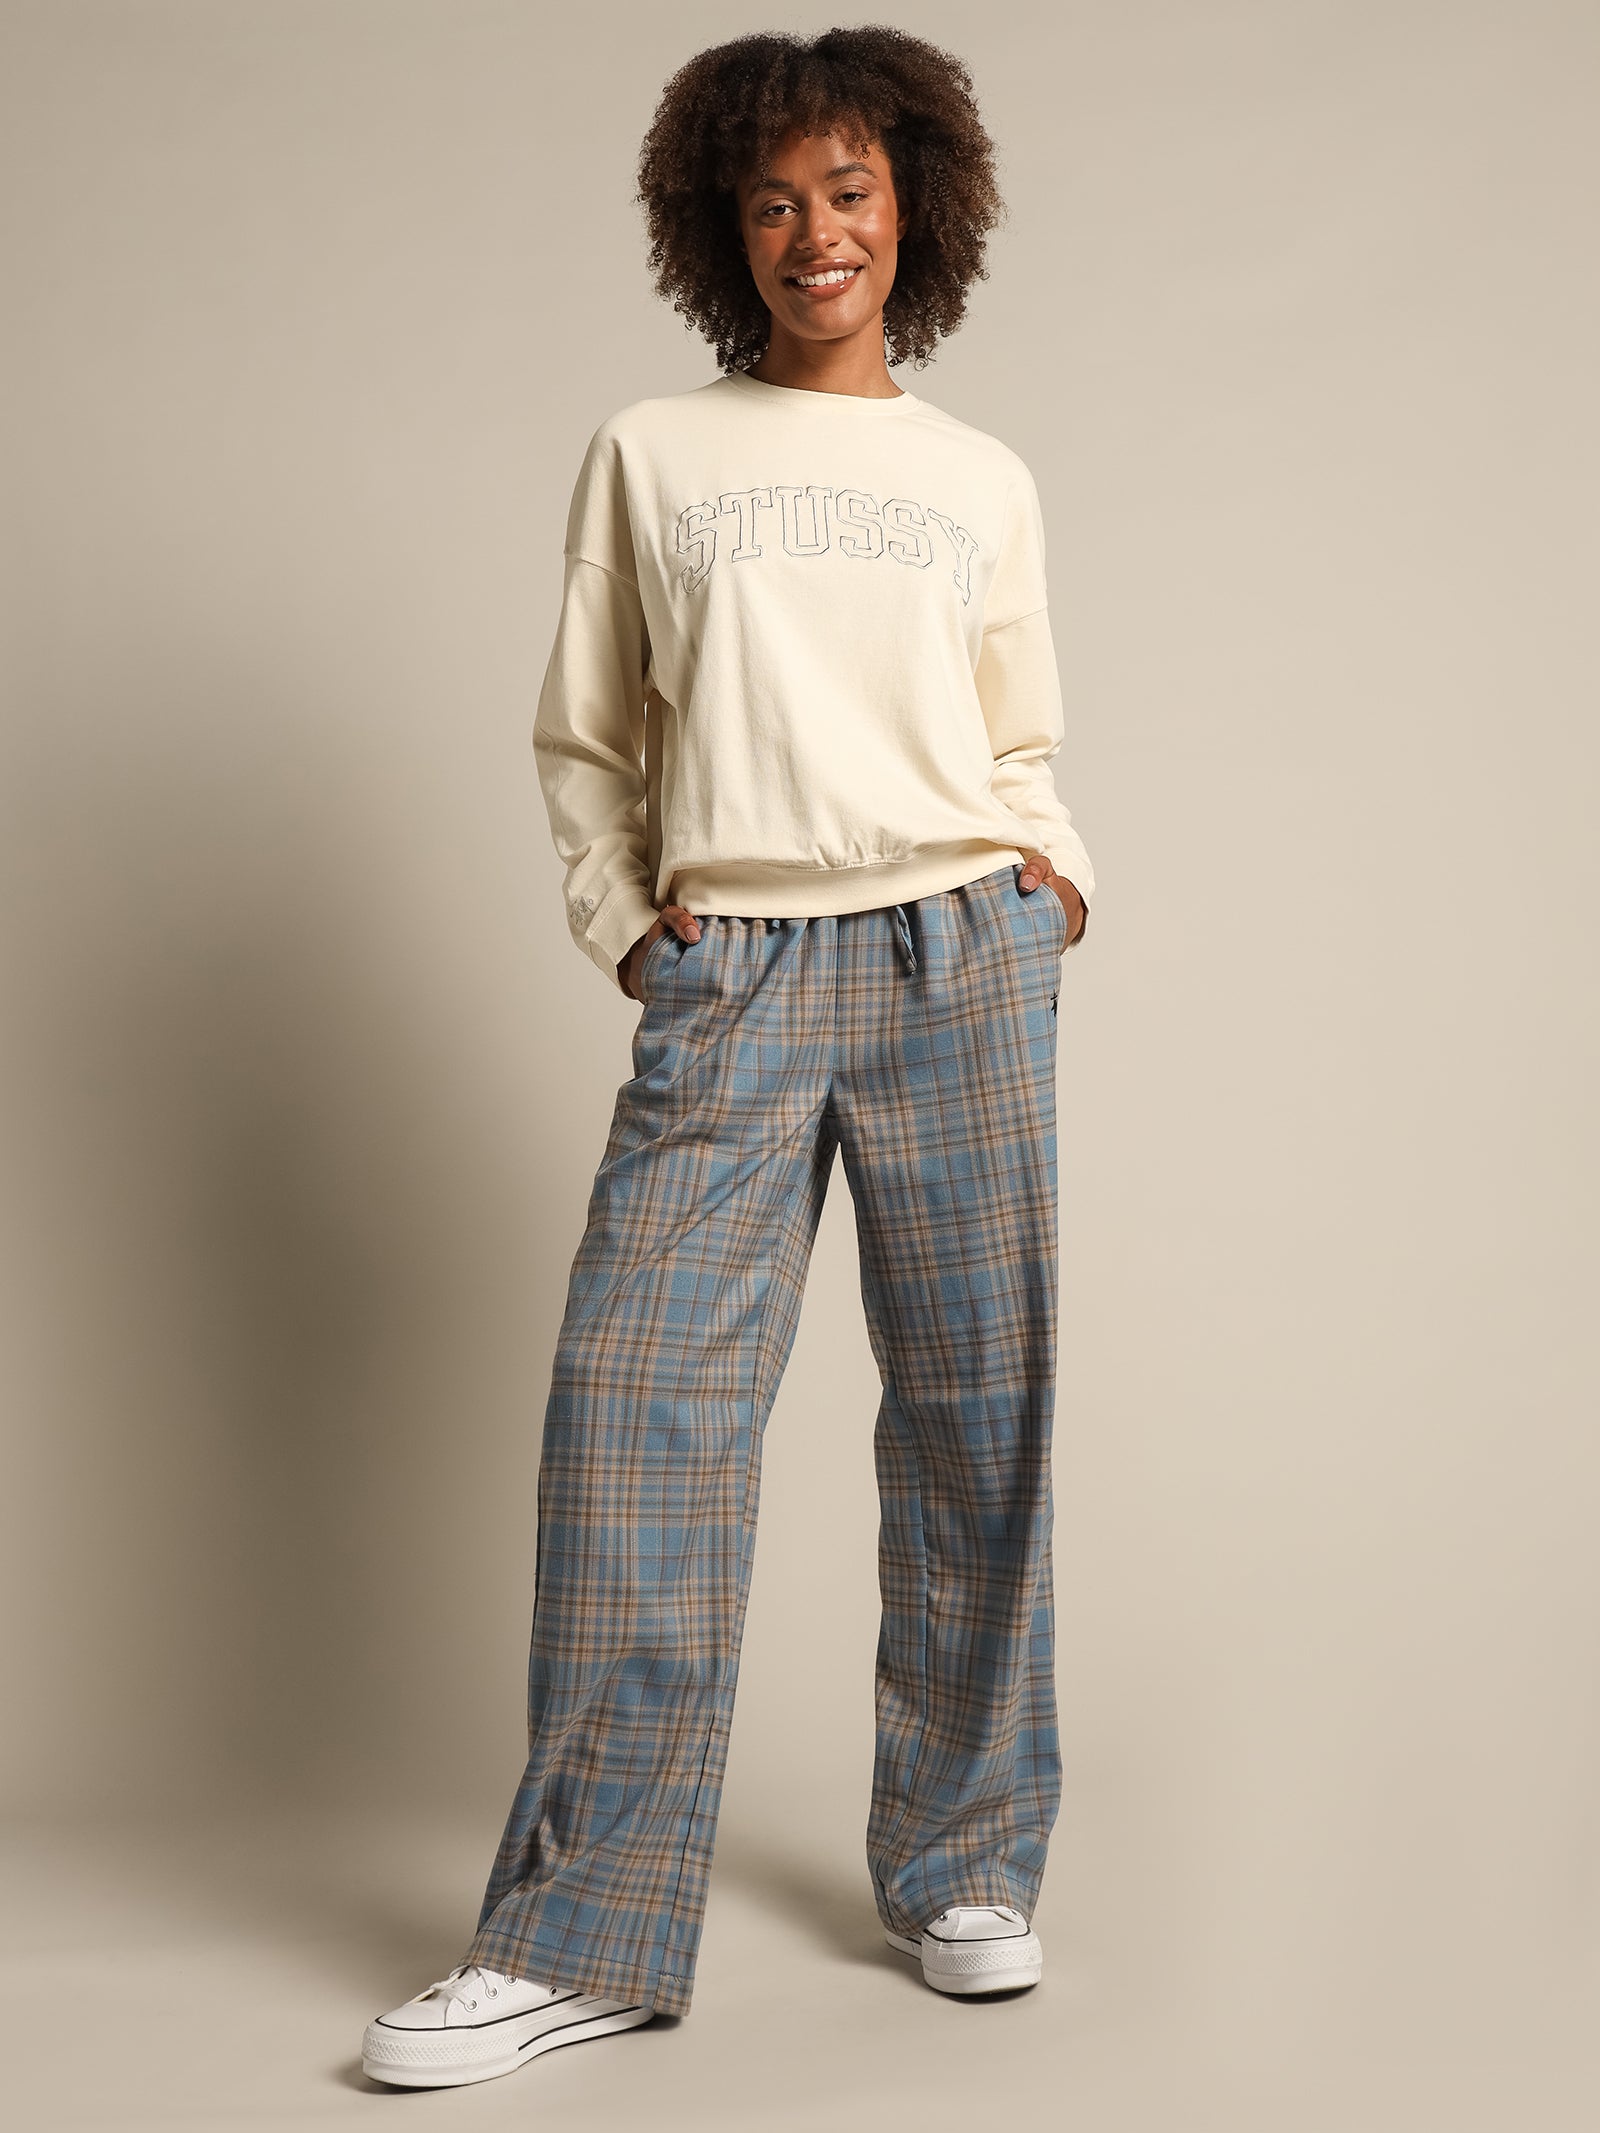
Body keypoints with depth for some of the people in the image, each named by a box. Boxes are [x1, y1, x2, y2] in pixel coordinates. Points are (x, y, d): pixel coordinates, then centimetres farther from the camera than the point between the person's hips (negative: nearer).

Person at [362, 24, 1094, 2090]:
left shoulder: (985, 481, 17)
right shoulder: (646, 453, 13)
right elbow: (584, 740, 15)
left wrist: (1049, 873, 5)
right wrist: (621, 919, 2)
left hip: (962, 954, 1)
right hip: (729, 971, -1)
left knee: (972, 1410, 1)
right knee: (636, 1396, -10)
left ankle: (961, 1868, 14)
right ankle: (581, 1935, -3)